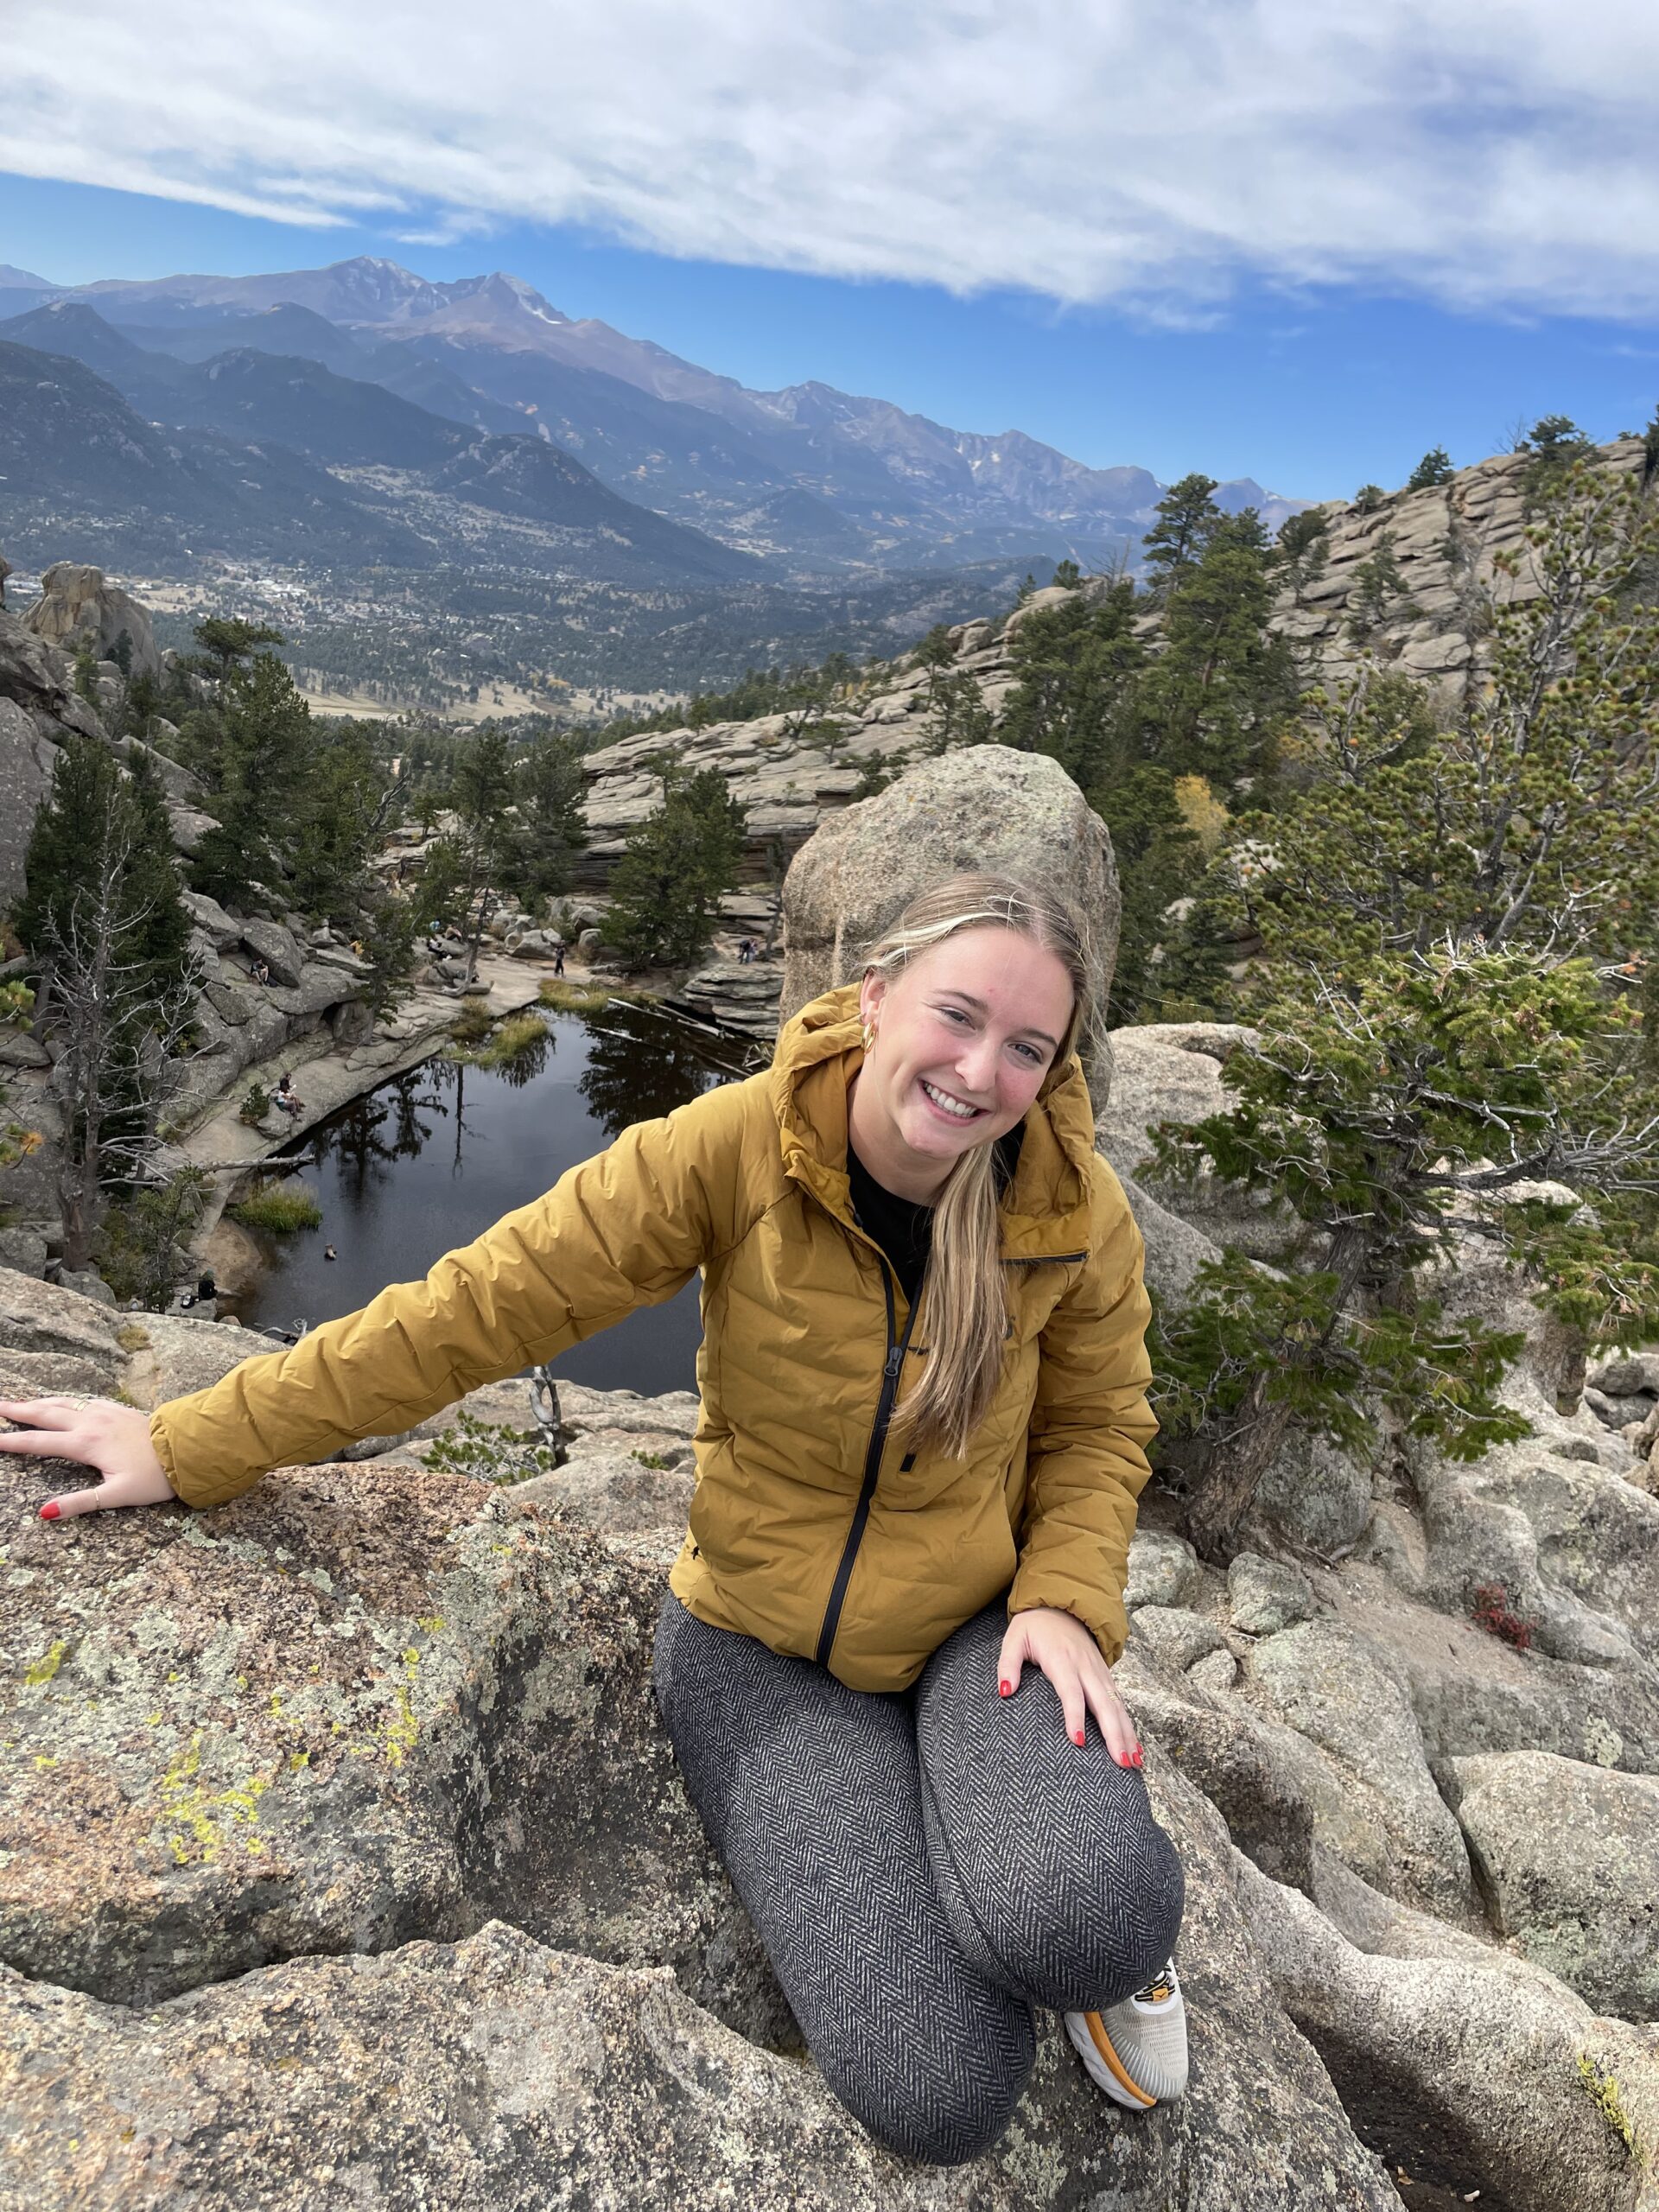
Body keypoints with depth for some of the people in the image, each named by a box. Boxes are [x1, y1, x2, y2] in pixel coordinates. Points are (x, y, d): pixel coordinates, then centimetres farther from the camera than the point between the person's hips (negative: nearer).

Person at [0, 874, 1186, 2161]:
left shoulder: (1078, 1211, -14)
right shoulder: (739, 1144, -22)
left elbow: (1095, 1426, 4)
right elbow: (484, 1305, -17)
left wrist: (1068, 1601, -15)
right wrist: (194, 1447, -12)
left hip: (976, 1625, 1)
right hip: (764, 1645, -1)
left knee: (1068, 1927, -30)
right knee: (933, 2093, -16)